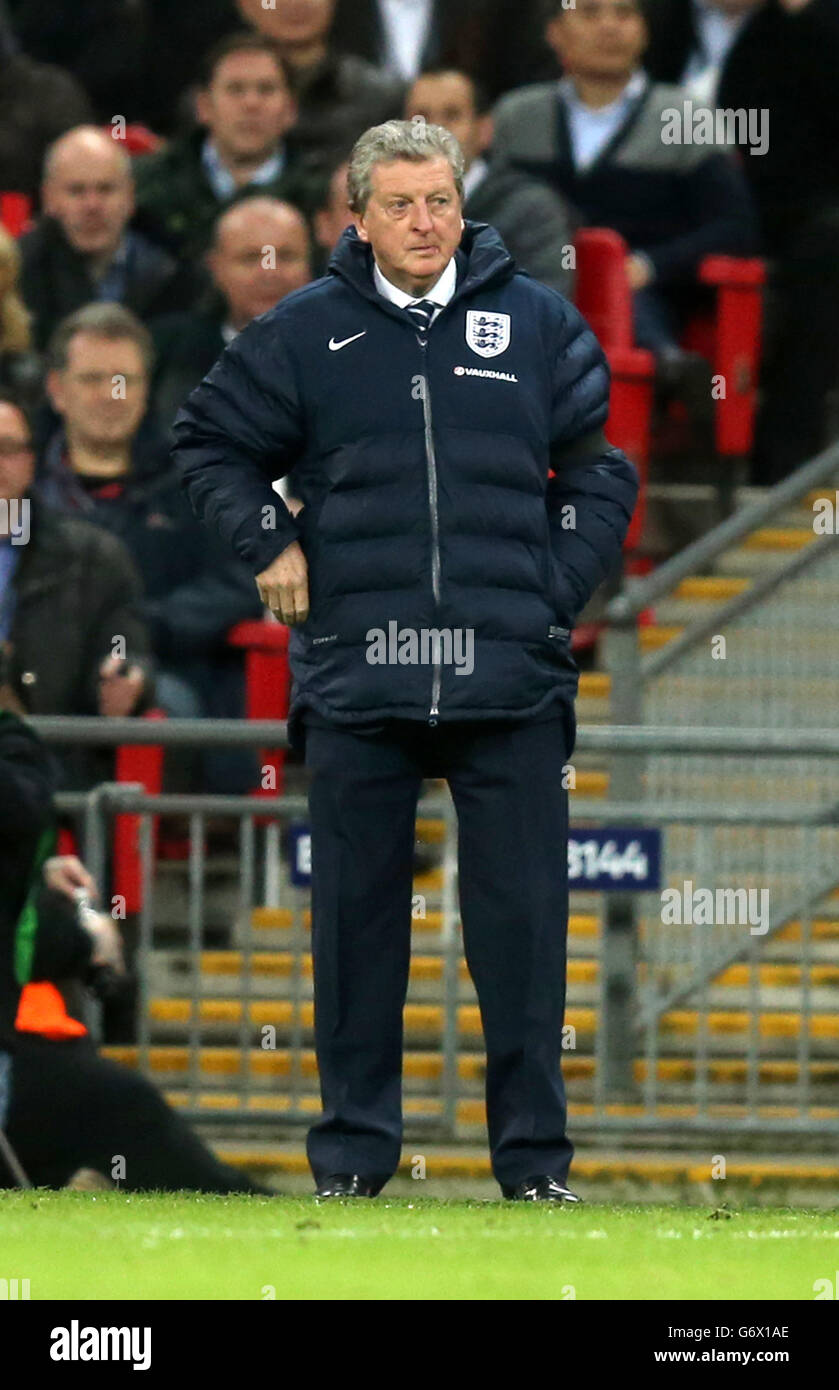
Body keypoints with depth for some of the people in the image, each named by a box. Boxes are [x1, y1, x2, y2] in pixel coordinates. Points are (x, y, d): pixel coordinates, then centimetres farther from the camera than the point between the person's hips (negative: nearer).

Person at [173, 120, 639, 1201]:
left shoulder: (539, 323, 7)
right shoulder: (303, 332, 5)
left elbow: (602, 469, 14)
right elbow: (208, 443, 17)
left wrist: (553, 593, 5)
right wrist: (268, 547, 5)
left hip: (509, 677, 0)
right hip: (356, 671, 0)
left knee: (521, 912, 0)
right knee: (357, 912, 5)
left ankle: (534, 1154, 7)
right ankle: (352, 1148, 13)